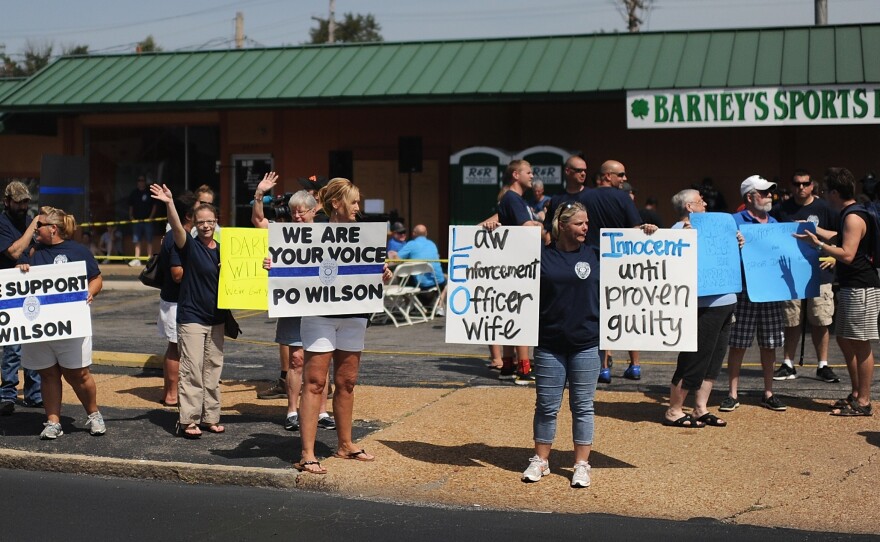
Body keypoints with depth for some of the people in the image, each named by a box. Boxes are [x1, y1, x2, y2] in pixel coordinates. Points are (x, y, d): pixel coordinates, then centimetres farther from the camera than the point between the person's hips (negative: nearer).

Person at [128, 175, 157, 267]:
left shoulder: (149, 192, 3)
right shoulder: (134, 193, 10)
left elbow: (154, 206, 3)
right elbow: (130, 207, 15)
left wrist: (150, 217, -7)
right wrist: (131, 217, 2)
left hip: (147, 220, -3)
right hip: (136, 220, 3)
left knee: (149, 241, -1)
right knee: (137, 241, 2)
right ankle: (137, 259, 3)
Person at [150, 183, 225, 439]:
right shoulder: (189, 245, -5)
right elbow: (176, 227, -24)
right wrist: (169, 204, -42)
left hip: (216, 317, 5)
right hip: (191, 316, -5)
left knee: (213, 370, 10)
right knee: (192, 370, -6)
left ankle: (210, 417, 19)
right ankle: (187, 420, -1)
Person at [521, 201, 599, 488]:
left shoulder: (595, 255, 5)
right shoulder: (541, 256, 0)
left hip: (586, 344, 1)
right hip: (550, 343, -1)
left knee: (583, 406, 8)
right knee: (546, 406, 8)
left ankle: (582, 465, 17)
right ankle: (540, 461, 22)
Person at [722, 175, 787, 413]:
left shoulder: (774, 223, 16)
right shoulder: (735, 222, -3)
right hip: (744, 293, -5)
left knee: (769, 344, 9)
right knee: (737, 344, 0)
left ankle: (768, 394, 19)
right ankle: (733, 394, 9)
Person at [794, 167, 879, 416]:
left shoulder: (853, 217, -17)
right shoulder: (850, 215, 14)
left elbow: (847, 254, -23)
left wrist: (818, 244, -17)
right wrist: (818, 236, 18)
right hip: (850, 287, 11)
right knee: (844, 339, 16)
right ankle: (856, 393, 24)